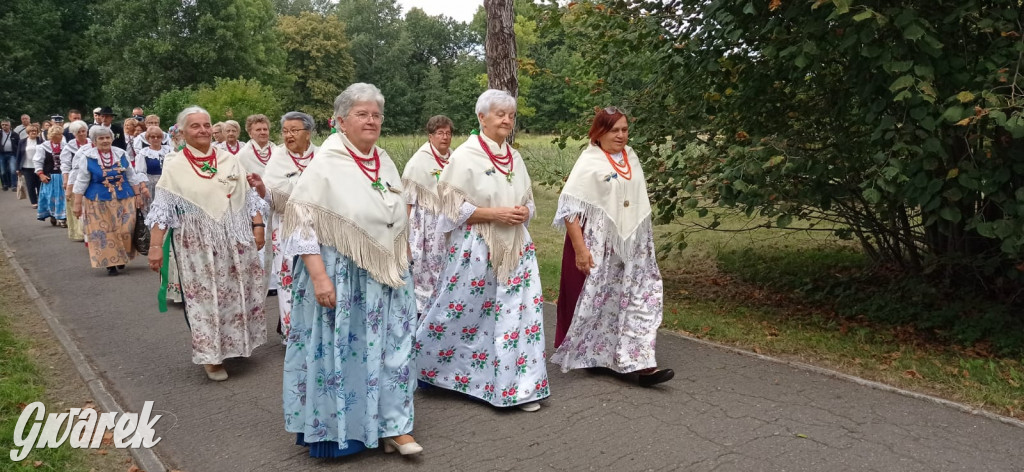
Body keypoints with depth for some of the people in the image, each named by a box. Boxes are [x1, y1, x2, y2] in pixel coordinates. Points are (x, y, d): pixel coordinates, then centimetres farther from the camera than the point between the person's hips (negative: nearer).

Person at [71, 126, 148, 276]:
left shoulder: (121, 154, 4)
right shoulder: (88, 157, -5)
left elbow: (132, 176, 11)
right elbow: (81, 182, -2)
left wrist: (138, 195, 7)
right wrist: (77, 204, -4)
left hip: (124, 200, 2)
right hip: (99, 202, -2)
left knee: (124, 229, 1)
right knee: (104, 232, 1)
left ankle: (122, 257, 22)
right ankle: (109, 262, 8)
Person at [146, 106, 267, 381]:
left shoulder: (229, 160, 6)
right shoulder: (174, 166, -4)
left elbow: (249, 196, 11)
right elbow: (161, 209, -6)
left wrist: (258, 226, 3)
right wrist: (156, 246, -12)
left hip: (235, 243, 3)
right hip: (198, 246, -3)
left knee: (237, 294, 10)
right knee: (205, 297, 2)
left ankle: (236, 343, 28)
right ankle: (211, 356, 13)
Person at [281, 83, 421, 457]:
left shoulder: (385, 162, 8)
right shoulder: (325, 163, -11)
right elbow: (301, 222, -15)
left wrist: (399, 268, 19)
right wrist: (318, 275, -22)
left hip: (388, 277, 6)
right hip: (341, 278, -6)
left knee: (392, 350, 9)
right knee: (339, 351, 4)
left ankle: (392, 425, 22)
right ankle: (336, 429, 22)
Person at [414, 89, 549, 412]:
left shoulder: (515, 157, 11)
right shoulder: (465, 155, -8)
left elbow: (528, 201, 20)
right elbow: (453, 206, -12)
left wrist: (524, 211, -3)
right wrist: (493, 213, -19)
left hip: (515, 249, 5)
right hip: (475, 249, -5)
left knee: (519, 315, 2)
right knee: (459, 315, 5)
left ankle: (519, 387, 11)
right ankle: (422, 365, 30)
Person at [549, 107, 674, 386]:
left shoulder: (631, 157, 9)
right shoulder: (589, 162, -11)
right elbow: (570, 208, -16)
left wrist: (644, 239, 20)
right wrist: (580, 248, -21)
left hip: (631, 246, 7)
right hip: (599, 247, -6)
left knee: (642, 297, 0)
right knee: (595, 301, 5)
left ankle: (638, 363, 4)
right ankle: (584, 356, 26)